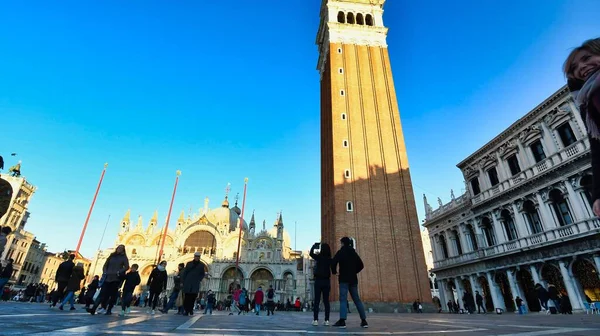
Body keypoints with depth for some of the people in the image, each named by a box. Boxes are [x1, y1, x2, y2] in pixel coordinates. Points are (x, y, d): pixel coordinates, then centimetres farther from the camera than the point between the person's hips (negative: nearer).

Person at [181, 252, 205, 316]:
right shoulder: (189, 264, 9)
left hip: (195, 284, 0)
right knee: (187, 297, -2)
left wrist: (199, 280, -2)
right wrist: (183, 281, 0)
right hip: (188, 283, 0)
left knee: (193, 297, -7)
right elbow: (184, 273, 8)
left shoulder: (201, 265, 8)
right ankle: (186, 310, 4)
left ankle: (191, 310, 7)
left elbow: (202, 274, 13)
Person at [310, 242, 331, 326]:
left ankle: (315, 320, 0)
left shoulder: (319, 257, -9)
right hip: (327, 281, 3)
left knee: (317, 301, 3)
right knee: (326, 301, 8)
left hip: (318, 280, -3)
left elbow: (311, 253, 7)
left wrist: (315, 245, 21)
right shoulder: (330, 259, -1)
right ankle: (327, 320, 6)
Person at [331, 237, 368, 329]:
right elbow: (361, 265, 17)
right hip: (353, 279, 6)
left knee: (343, 299, -8)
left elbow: (333, 262, -17)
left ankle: (342, 321, -16)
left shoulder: (341, 252, -5)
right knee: (357, 299, 9)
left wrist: (334, 272, -1)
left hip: (344, 279, -5)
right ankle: (364, 320, 8)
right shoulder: (354, 253, 13)